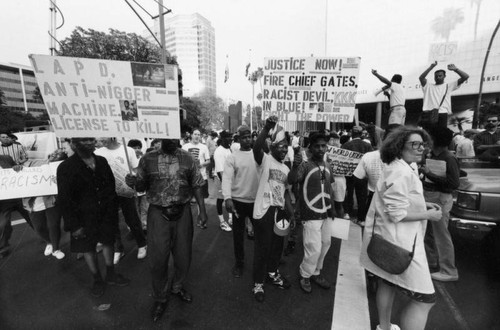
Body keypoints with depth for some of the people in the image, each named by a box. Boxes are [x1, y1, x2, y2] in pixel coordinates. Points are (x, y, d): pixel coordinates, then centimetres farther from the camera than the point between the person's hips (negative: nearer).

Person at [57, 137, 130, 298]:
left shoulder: (102, 161, 0)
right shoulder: (66, 167, -13)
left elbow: (111, 185, 7)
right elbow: (64, 199, -12)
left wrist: (114, 209, 4)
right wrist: (73, 225, -14)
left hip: (106, 214, 4)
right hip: (85, 218, -3)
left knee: (108, 242, 16)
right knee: (88, 248, 12)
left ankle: (111, 275, 36)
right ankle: (97, 280, 33)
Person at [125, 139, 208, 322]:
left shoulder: (188, 159, -2)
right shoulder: (147, 159, -2)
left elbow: (196, 186, 2)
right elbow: (142, 186, 6)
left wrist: (202, 210, -1)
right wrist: (133, 182, -17)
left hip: (182, 212, 1)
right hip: (158, 214, 0)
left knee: (183, 255, 14)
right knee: (157, 258, 9)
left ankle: (177, 287, 44)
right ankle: (160, 298, 35)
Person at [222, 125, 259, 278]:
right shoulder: (232, 157, -5)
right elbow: (227, 178, -15)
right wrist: (227, 198, -28)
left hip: (257, 200, 2)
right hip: (238, 200, -2)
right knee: (238, 234, 13)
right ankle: (239, 262, 34)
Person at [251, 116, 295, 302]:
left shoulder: (285, 168, 12)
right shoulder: (264, 160, -10)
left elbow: (285, 191, 16)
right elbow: (257, 147, -33)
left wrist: (291, 212, 11)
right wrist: (267, 128, -45)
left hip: (280, 210, 7)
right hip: (264, 210, -7)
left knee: (277, 245, 21)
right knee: (262, 247, 6)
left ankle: (272, 273, 46)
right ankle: (258, 283, 27)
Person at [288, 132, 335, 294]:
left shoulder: (327, 166, 5)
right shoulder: (305, 165, -15)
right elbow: (291, 180, -33)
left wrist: (331, 207, 16)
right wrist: (295, 167, -52)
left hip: (326, 213, 7)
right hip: (311, 215, -7)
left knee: (325, 244, 19)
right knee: (314, 248, -2)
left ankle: (315, 273, 40)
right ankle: (305, 275, 25)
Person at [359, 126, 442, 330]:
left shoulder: (400, 168, 12)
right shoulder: (402, 173, -23)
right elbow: (397, 213, -25)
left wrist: (422, 205, 11)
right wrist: (428, 215, -13)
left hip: (389, 237, 11)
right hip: (398, 241, -11)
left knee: (387, 283, 25)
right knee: (425, 298, 1)